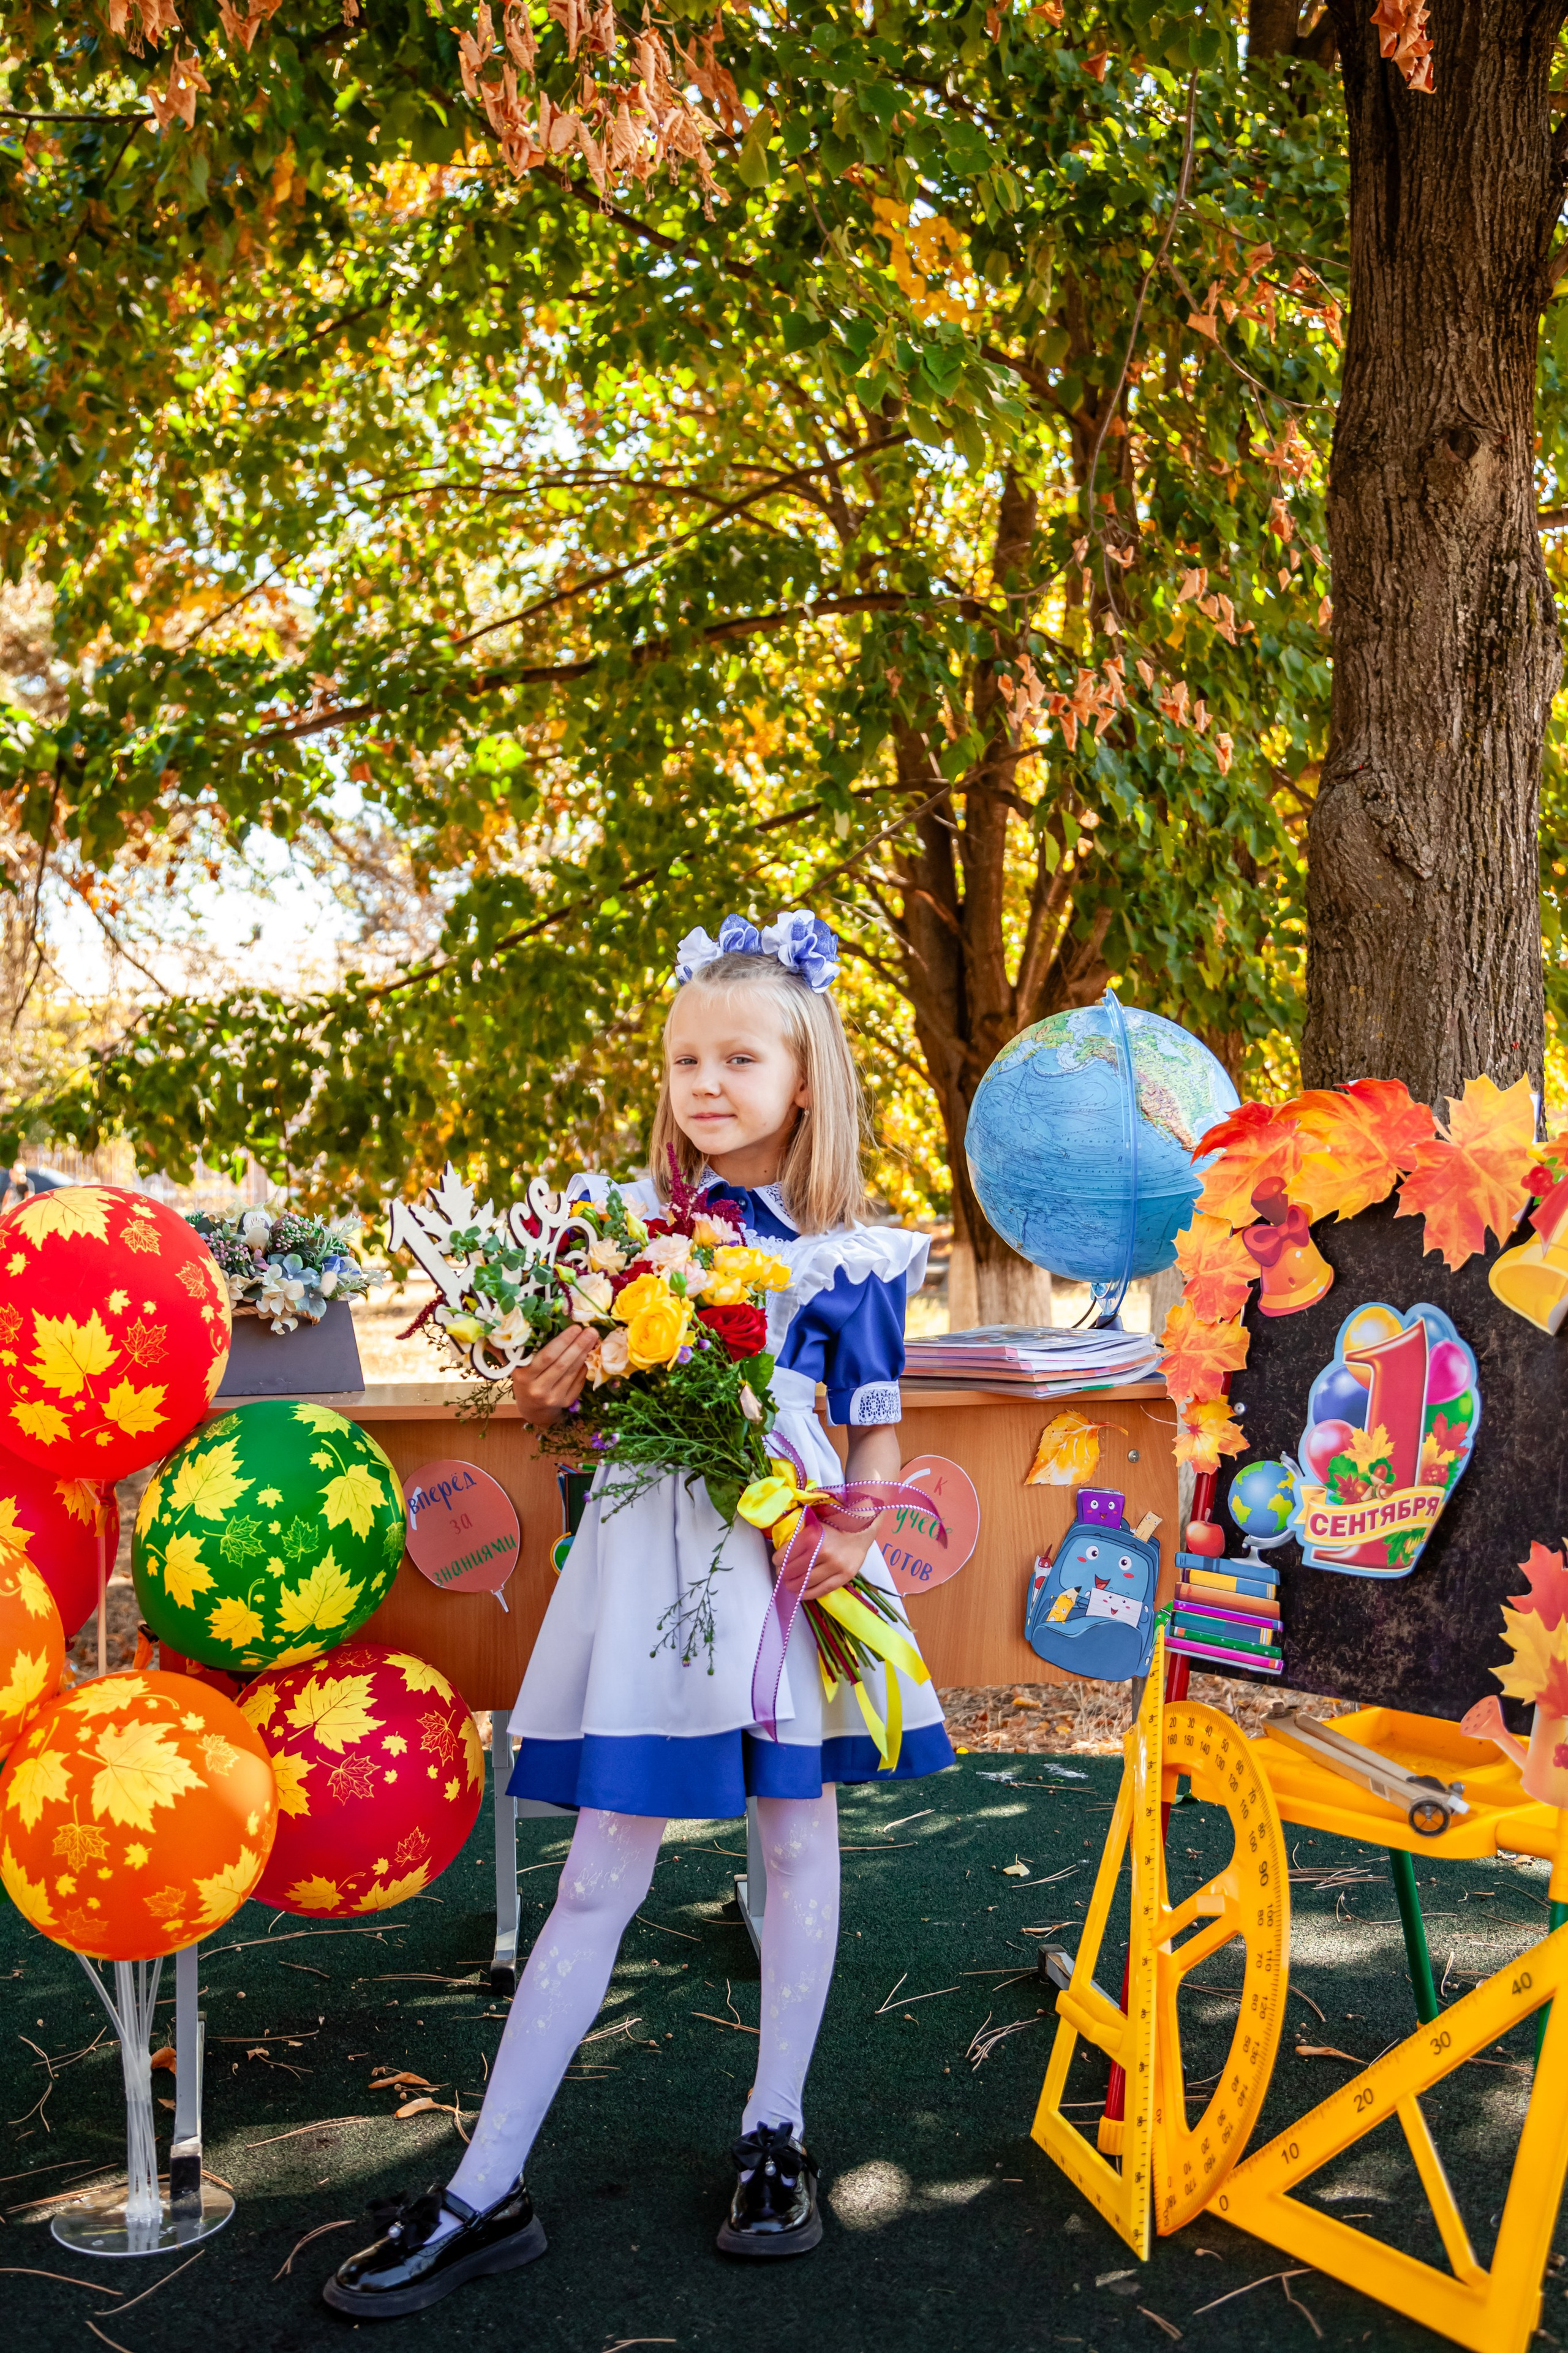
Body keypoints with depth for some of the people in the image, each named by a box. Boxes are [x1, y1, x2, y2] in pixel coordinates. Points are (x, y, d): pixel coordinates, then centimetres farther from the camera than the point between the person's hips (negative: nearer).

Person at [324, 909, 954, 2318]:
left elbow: (878, 1429, 4)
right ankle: (486, 2194, 11)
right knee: (603, 1873, 3)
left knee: (799, 1833, 11)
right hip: (647, 1551, 1)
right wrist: (552, 1391, -12)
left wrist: (855, 1535, -14)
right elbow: (562, 1396, 11)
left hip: (787, 1554, -1)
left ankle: (776, 2133, 30)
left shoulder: (848, 1256, -1)